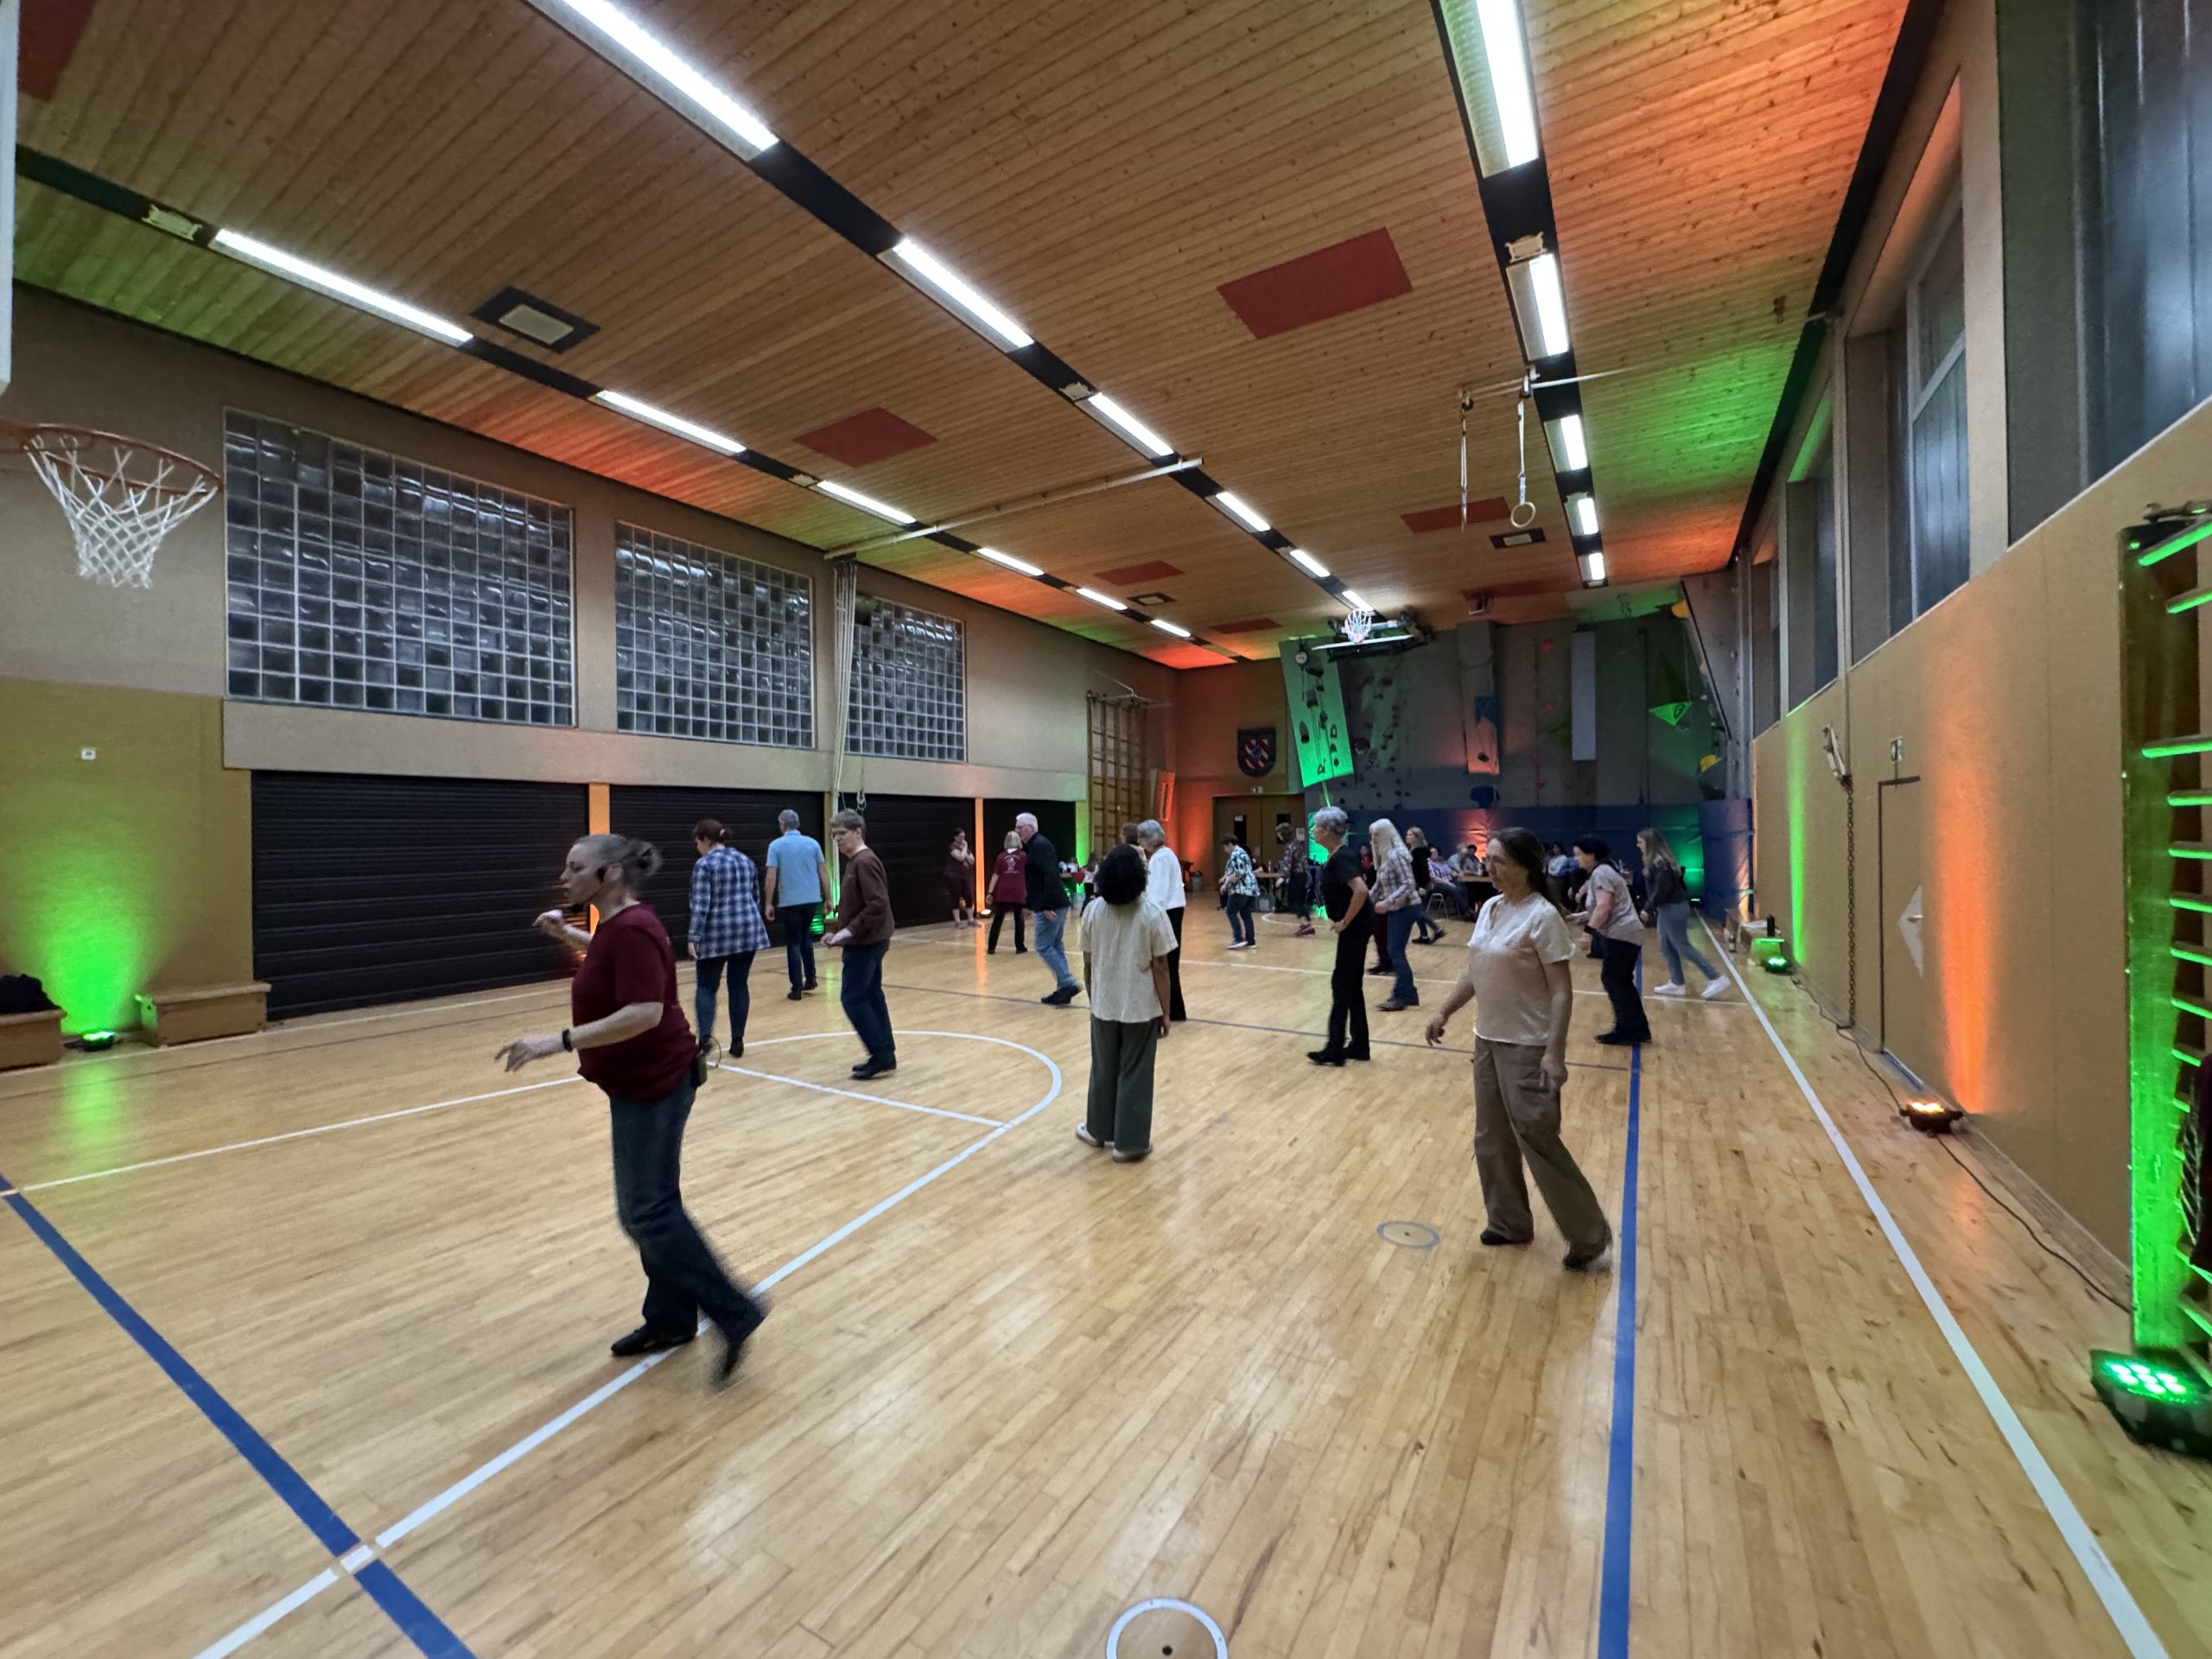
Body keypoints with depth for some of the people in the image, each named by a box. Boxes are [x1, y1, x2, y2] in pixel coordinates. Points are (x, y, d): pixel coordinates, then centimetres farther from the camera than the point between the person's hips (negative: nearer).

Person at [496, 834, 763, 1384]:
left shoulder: (632, 929, -23)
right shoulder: (618, 925, 9)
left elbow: (645, 1012, -33)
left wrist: (560, 1041, -34)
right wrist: (567, 934, 25)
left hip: (653, 1086, -10)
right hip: (640, 1085, 10)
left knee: (648, 1213, -4)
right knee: (650, 1207, 17)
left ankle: (734, 1314, 5)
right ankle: (670, 1319, 31)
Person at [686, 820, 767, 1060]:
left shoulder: (704, 865, -8)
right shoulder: (746, 860, 11)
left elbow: (700, 904, -14)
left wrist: (693, 937, -13)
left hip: (717, 934, -5)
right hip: (748, 930, 5)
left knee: (706, 986, 7)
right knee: (740, 986, 9)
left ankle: (705, 1038, -9)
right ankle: (737, 1042, 13)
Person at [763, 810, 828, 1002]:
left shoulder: (776, 846, -4)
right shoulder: (813, 843, 3)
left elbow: (771, 877, -8)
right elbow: (823, 872, 3)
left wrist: (769, 903, 0)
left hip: (790, 901, -3)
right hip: (812, 899, 3)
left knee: (793, 944, 4)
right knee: (805, 938, 22)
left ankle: (797, 988, 3)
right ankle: (810, 979, 19)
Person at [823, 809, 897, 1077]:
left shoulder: (864, 862, -17)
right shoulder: (856, 861, 14)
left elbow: (878, 904, -25)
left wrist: (850, 931, -23)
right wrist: (842, 930, 11)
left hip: (865, 942, -10)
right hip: (867, 941, 10)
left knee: (852, 998, -5)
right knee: (871, 996, 12)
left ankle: (881, 1054, 0)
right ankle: (885, 1054, 18)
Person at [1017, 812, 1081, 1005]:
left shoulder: (1040, 845, -14)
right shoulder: (1035, 845, 17)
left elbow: (1051, 875, -24)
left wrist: (1047, 906, -26)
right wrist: (1030, 904, 23)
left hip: (1050, 906, -10)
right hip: (1056, 904, 10)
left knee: (1043, 947, -6)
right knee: (1055, 946, 12)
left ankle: (1068, 983, -5)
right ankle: (1063, 989, 16)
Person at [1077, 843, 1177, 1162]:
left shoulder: (1093, 910, -5)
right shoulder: (1152, 914, -13)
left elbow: (1088, 963, 1)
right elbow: (1159, 968, -11)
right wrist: (1165, 1011, -2)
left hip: (1104, 1005, 3)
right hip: (1141, 1008, -3)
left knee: (1103, 1069, 19)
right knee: (1135, 1074, 9)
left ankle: (1099, 1130, 35)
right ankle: (1129, 1143, 19)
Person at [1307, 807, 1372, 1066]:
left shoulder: (1341, 858, -19)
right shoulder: (1337, 856, 10)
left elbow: (1361, 890, -32)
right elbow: (1358, 884, 23)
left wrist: (1345, 921, -22)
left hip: (1353, 930, -10)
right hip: (1352, 929, 10)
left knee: (1342, 985, -3)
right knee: (1351, 986, 14)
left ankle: (1335, 1050, 4)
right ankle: (1358, 1046, 22)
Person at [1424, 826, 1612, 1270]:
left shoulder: (1542, 917, -17)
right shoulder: (1490, 908, 5)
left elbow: (1562, 991, -18)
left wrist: (1554, 1053, -23)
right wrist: (1444, 1013, 12)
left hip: (1527, 1048, -8)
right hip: (1488, 1040, 8)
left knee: (1537, 1140, -2)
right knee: (1491, 1139, 15)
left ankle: (1590, 1234, 19)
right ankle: (1510, 1222, 32)